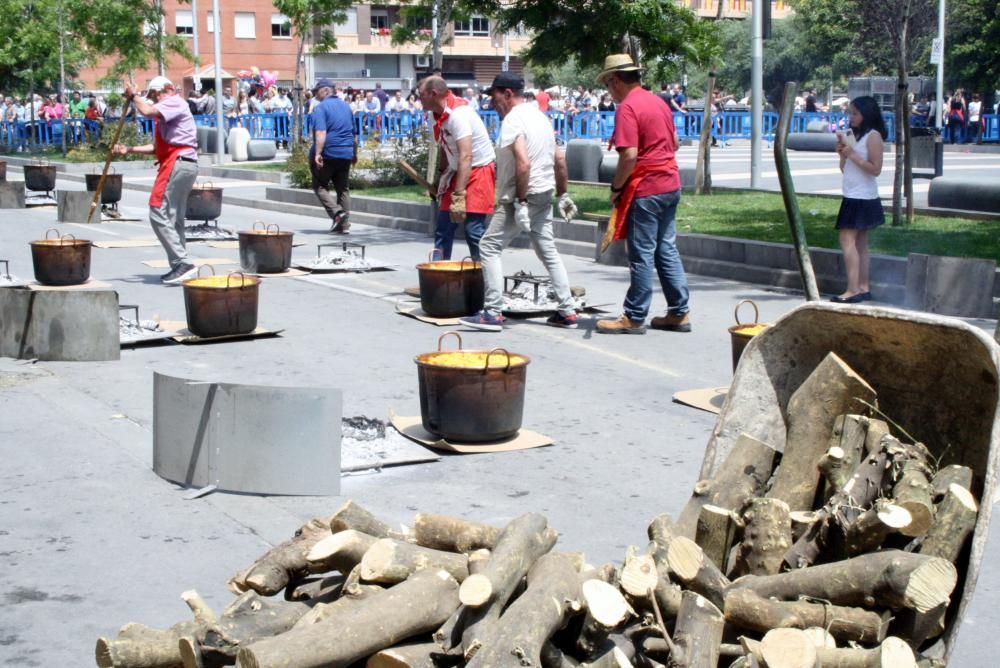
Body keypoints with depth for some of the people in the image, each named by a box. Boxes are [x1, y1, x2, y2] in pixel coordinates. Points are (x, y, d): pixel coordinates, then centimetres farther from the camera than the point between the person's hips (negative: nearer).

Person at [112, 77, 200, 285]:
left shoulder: (175, 102, -5)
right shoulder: (165, 114, 26)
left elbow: (147, 111, -22)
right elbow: (157, 147, 25)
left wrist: (133, 97, -4)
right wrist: (128, 150, 18)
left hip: (177, 164, -11)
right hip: (184, 165, 11)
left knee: (159, 214, -13)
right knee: (174, 218, 13)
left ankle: (182, 262, -18)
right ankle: (179, 267, 16)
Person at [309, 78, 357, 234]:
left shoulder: (321, 107, -8)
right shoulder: (345, 106, 14)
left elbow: (321, 133, -21)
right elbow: (353, 133, 22)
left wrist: (317, 153, -26)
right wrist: (355, 154, 31)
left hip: (328, 153, -6)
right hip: (346, 154, 6)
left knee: (320, 186, 6)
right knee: (343, 188, 10)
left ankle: (337, 212, -14)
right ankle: (344, 224, 7)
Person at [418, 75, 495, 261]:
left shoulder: (457, 114, -24)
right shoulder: (440, 115, 3)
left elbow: (466, 157, -31)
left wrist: (459, 196, -34)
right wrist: (439, 181, 19)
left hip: (478, 173, -9)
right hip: (457, 172, 9)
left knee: (473, 230, -15)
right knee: (443, 229, 9)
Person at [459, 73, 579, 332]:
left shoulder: (513, 120, -14)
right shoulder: (540, 116, 14)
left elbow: (523, 163, -26)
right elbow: (560, 160, 16)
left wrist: (520, 201, -24)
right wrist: (563, 194, 20)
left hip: (523, 196, -9)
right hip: (544, 195, 9)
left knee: (489, 246, -2)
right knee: (548, 251, 14)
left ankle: (493, 313, -5)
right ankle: (567, 311, 14)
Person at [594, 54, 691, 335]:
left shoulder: (627, 108, -15)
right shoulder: (659, 102, 13)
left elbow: (629, 155, -22)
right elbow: (674, 143, 21)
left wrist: (616, 187, -11)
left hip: (645, 189, -9)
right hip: (671, 185, 9)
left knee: (642, 254, -2)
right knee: (667, 250, 13)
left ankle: (634, 318, 5)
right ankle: (679, 313, 16)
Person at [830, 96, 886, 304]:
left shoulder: (873, 136, -9)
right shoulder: (852, 135, 14)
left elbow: (875, 169, -16)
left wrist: (852, 154, -19)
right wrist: (842, 153, 0)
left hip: (863, 198, -9)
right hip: (852, 196, 9)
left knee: (847, 239, -15)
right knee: (859, 243, 9)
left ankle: (853, 290, -17)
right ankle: (863, 288, 12)